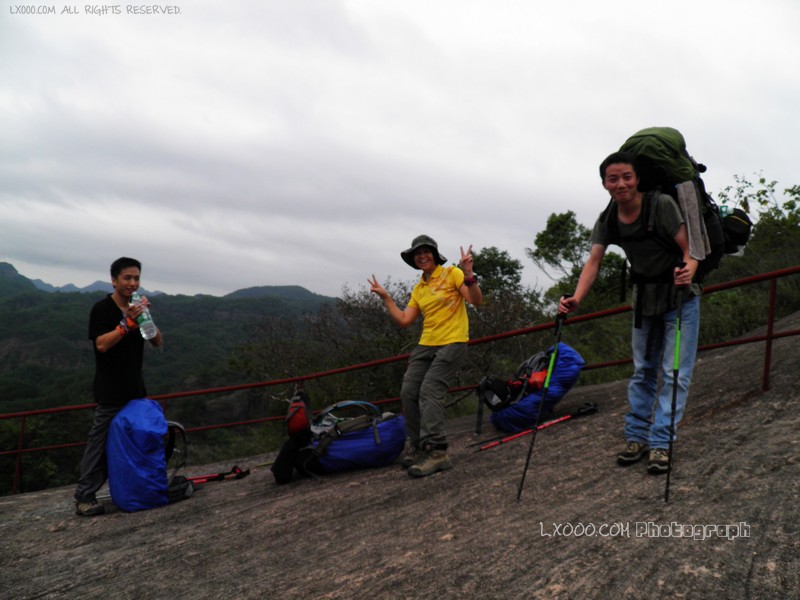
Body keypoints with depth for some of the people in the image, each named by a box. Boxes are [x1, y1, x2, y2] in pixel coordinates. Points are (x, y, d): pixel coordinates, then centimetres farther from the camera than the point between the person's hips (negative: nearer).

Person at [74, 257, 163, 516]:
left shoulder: (137, 308, 9)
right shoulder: (102, 309, -8)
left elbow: (158, 342, 4)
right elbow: (101, 344, -19)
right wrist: (127, 323, -27)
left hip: (135, 389, 6)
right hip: (110, 391, -6)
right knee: (101, 441, -4)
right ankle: (84, 496, 1)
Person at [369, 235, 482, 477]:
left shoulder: (452, 274, -2)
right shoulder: (418, 288, 16)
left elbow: (476, 300, -12)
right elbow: (404, 320, 11)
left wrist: (468, 275, -26)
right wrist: (385, 297, 10)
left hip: (452, 344, -7)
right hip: (425, 345, 7)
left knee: (429, 392, -20)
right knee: (408, 392, 0)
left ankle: (436, 451, -20)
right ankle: (416, 446, 13)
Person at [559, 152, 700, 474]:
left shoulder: (662, 205, -21)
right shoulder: (606, 221, -8)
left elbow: (689, 248, -22)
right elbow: (594, 260, -18)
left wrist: (687, 272, -45)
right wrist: (577, 297, -34)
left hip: (679, 296, -5)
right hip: (644, 299, 5)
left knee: (674, 372, -7)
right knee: (642, 370, 12)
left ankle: (661, 442, -1)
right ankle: (636, 436, 21)